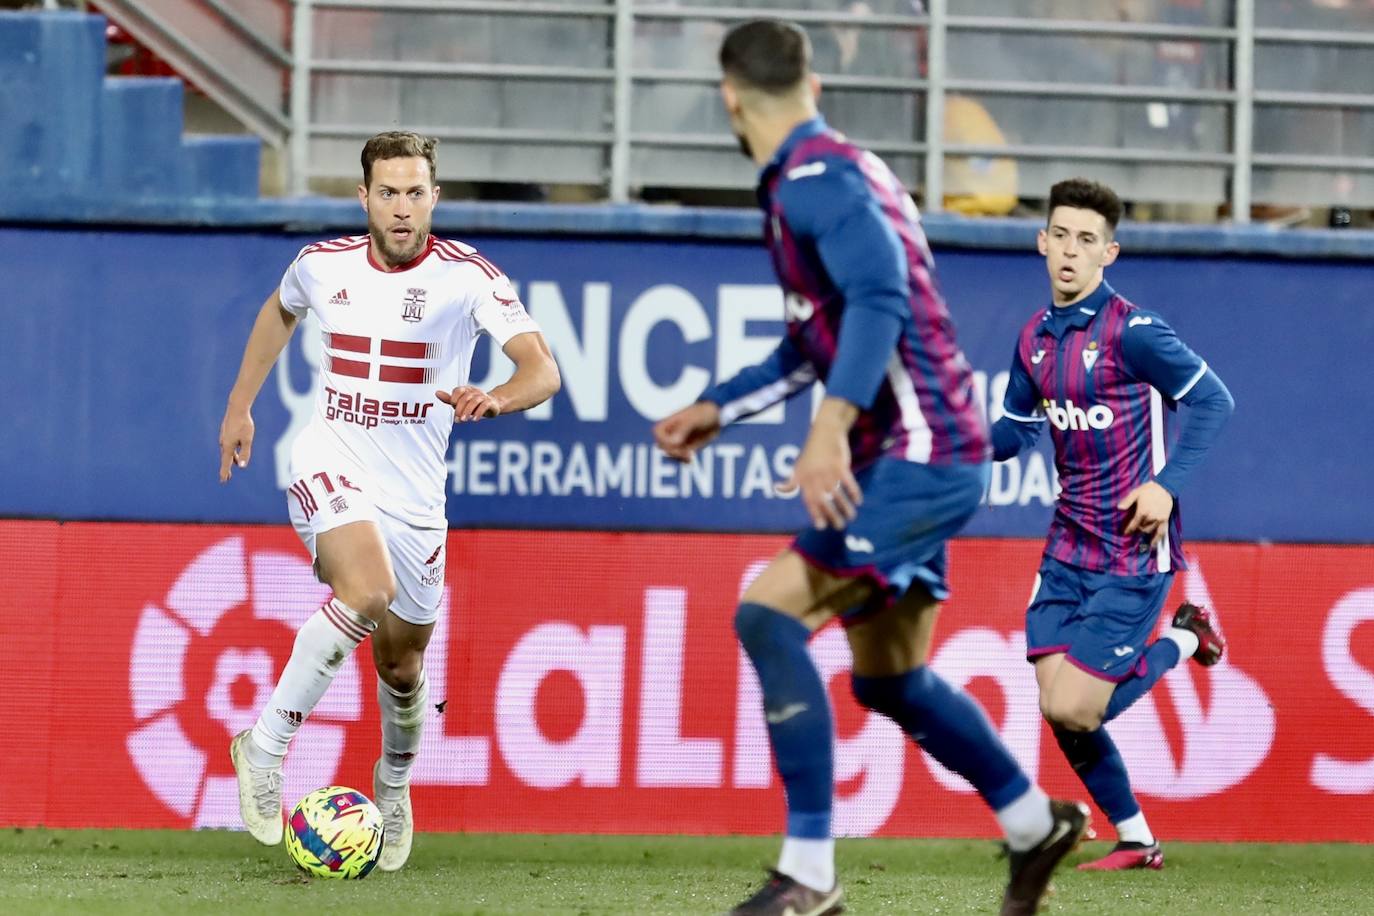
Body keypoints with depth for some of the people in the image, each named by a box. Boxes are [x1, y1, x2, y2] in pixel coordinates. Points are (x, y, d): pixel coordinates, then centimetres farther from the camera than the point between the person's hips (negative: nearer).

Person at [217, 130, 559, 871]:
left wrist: (497, 398, -42)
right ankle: (265, 746, -21)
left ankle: (394, 784, 44)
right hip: (329, 469, -1)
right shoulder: (324, 265, -1)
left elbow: (542, 370, -20)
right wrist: (239, 405, 24)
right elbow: (280, 309, 24)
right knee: (369, 590, -32)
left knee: (401, 665, 11)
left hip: (414, 495, 1)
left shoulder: (467, 276, -11)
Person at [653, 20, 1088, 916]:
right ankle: (1037, 825, 38)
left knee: (769, 614, -18)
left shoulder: (816, 176, -14)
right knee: (889, 677, 20)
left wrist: (832, 426, -38)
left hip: (921, 454, -10)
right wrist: (716, 409, 27)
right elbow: (814, 344, 29)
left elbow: (880, 294, -29)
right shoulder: (829, 174, 17)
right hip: (921, 456, 10)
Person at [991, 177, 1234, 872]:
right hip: (1069, 548, 7)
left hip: (1134, 551, -7)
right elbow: (1016, 432, 16)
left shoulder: (1131, 331, -15)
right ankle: (1135, 842, 17)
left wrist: (1165, 483, -19)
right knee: (1056, 709, 0)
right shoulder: (1034, 337, 7)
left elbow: (1213, 400, -12)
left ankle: (1182, 640, 15)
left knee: (1076, 710, -11)